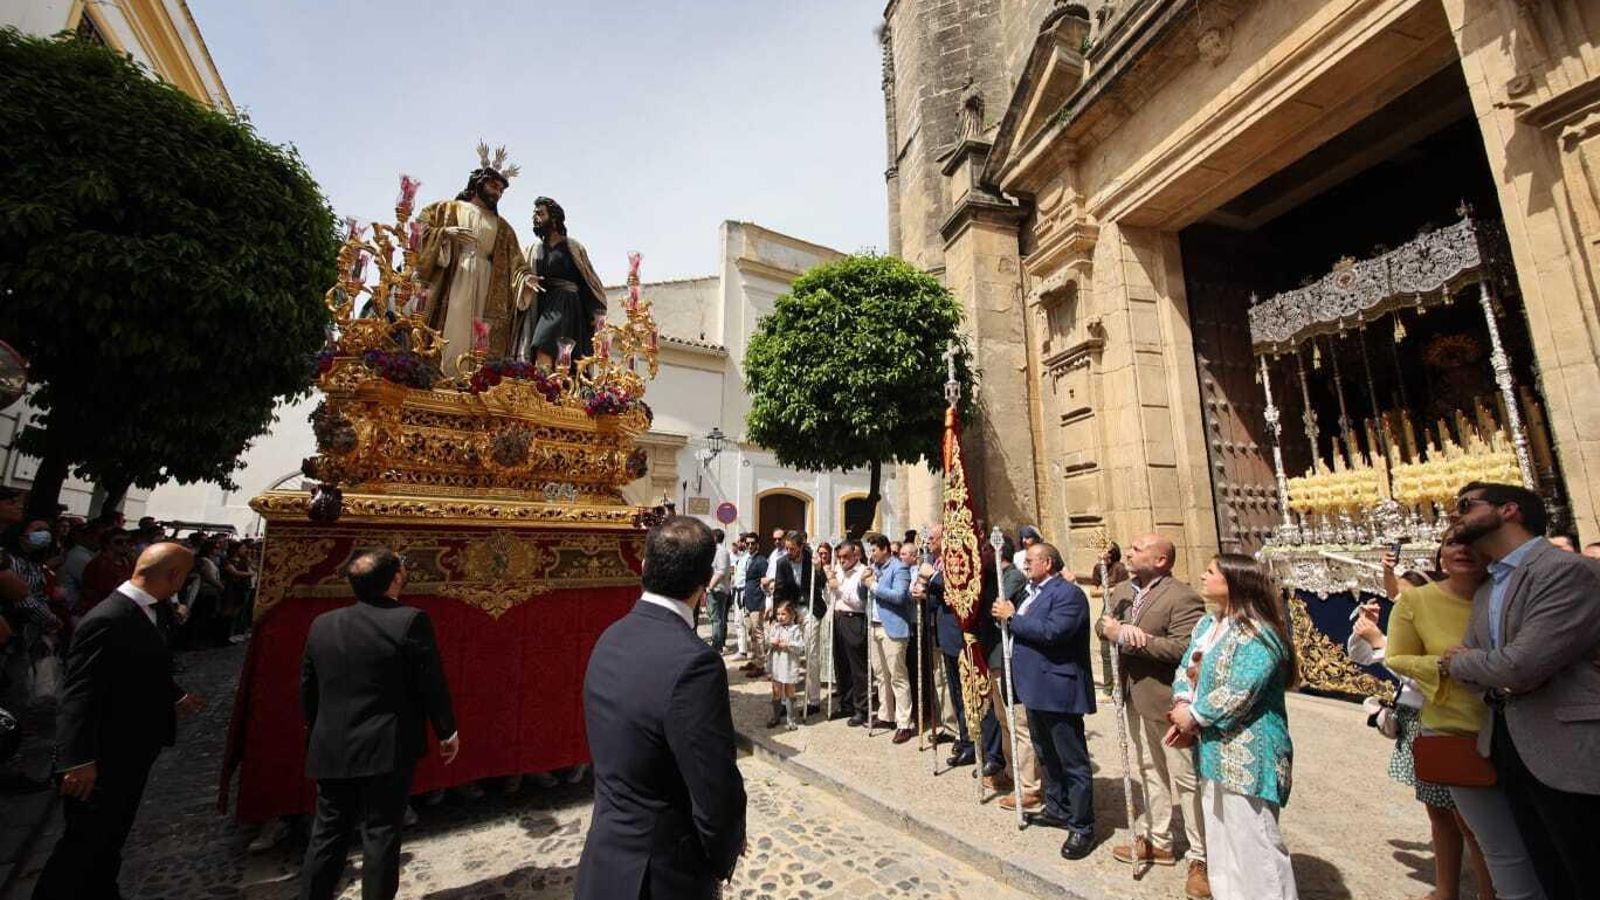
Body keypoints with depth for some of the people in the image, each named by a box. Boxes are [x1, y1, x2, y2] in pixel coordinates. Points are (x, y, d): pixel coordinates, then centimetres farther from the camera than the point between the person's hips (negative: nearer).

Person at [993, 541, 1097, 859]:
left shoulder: (1068, 593, -16)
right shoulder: (1033, 592, 14)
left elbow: (1051, 631, -28)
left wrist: (1012, 617, -20)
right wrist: (1008, 616, 1)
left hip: (1059, 690, -10)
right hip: (1036, 688, 10)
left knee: (1073, 761, 3)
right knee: (1047, 755, 22)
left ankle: (1082, 827, 15)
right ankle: (1056, 809, 37)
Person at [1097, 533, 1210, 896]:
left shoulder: (1182, 598, -18)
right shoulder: (1121, 591, 8)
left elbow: (1184, 648, -27)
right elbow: (1102, 624, 7)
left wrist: (1131, 639, -24)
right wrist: (1114, 629, -16)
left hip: (1168, 701, -8)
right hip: (1135, 699, 8)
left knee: (1186, 778, 5)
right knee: (1148, 772, 20)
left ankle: (1201, 857, 20)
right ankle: (1157, 841, 36)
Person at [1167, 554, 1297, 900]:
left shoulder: (1256, 634, -20)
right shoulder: (1206, 625, 9)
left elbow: (1237, 693, -26)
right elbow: (1186, 669, 8)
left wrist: (1194, 717, -14)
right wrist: (1183, 708, -10)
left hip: (1246, 755, -9)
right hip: (1213, 751, 9)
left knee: (1252, 844, 3)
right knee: (1220, 838, 21)